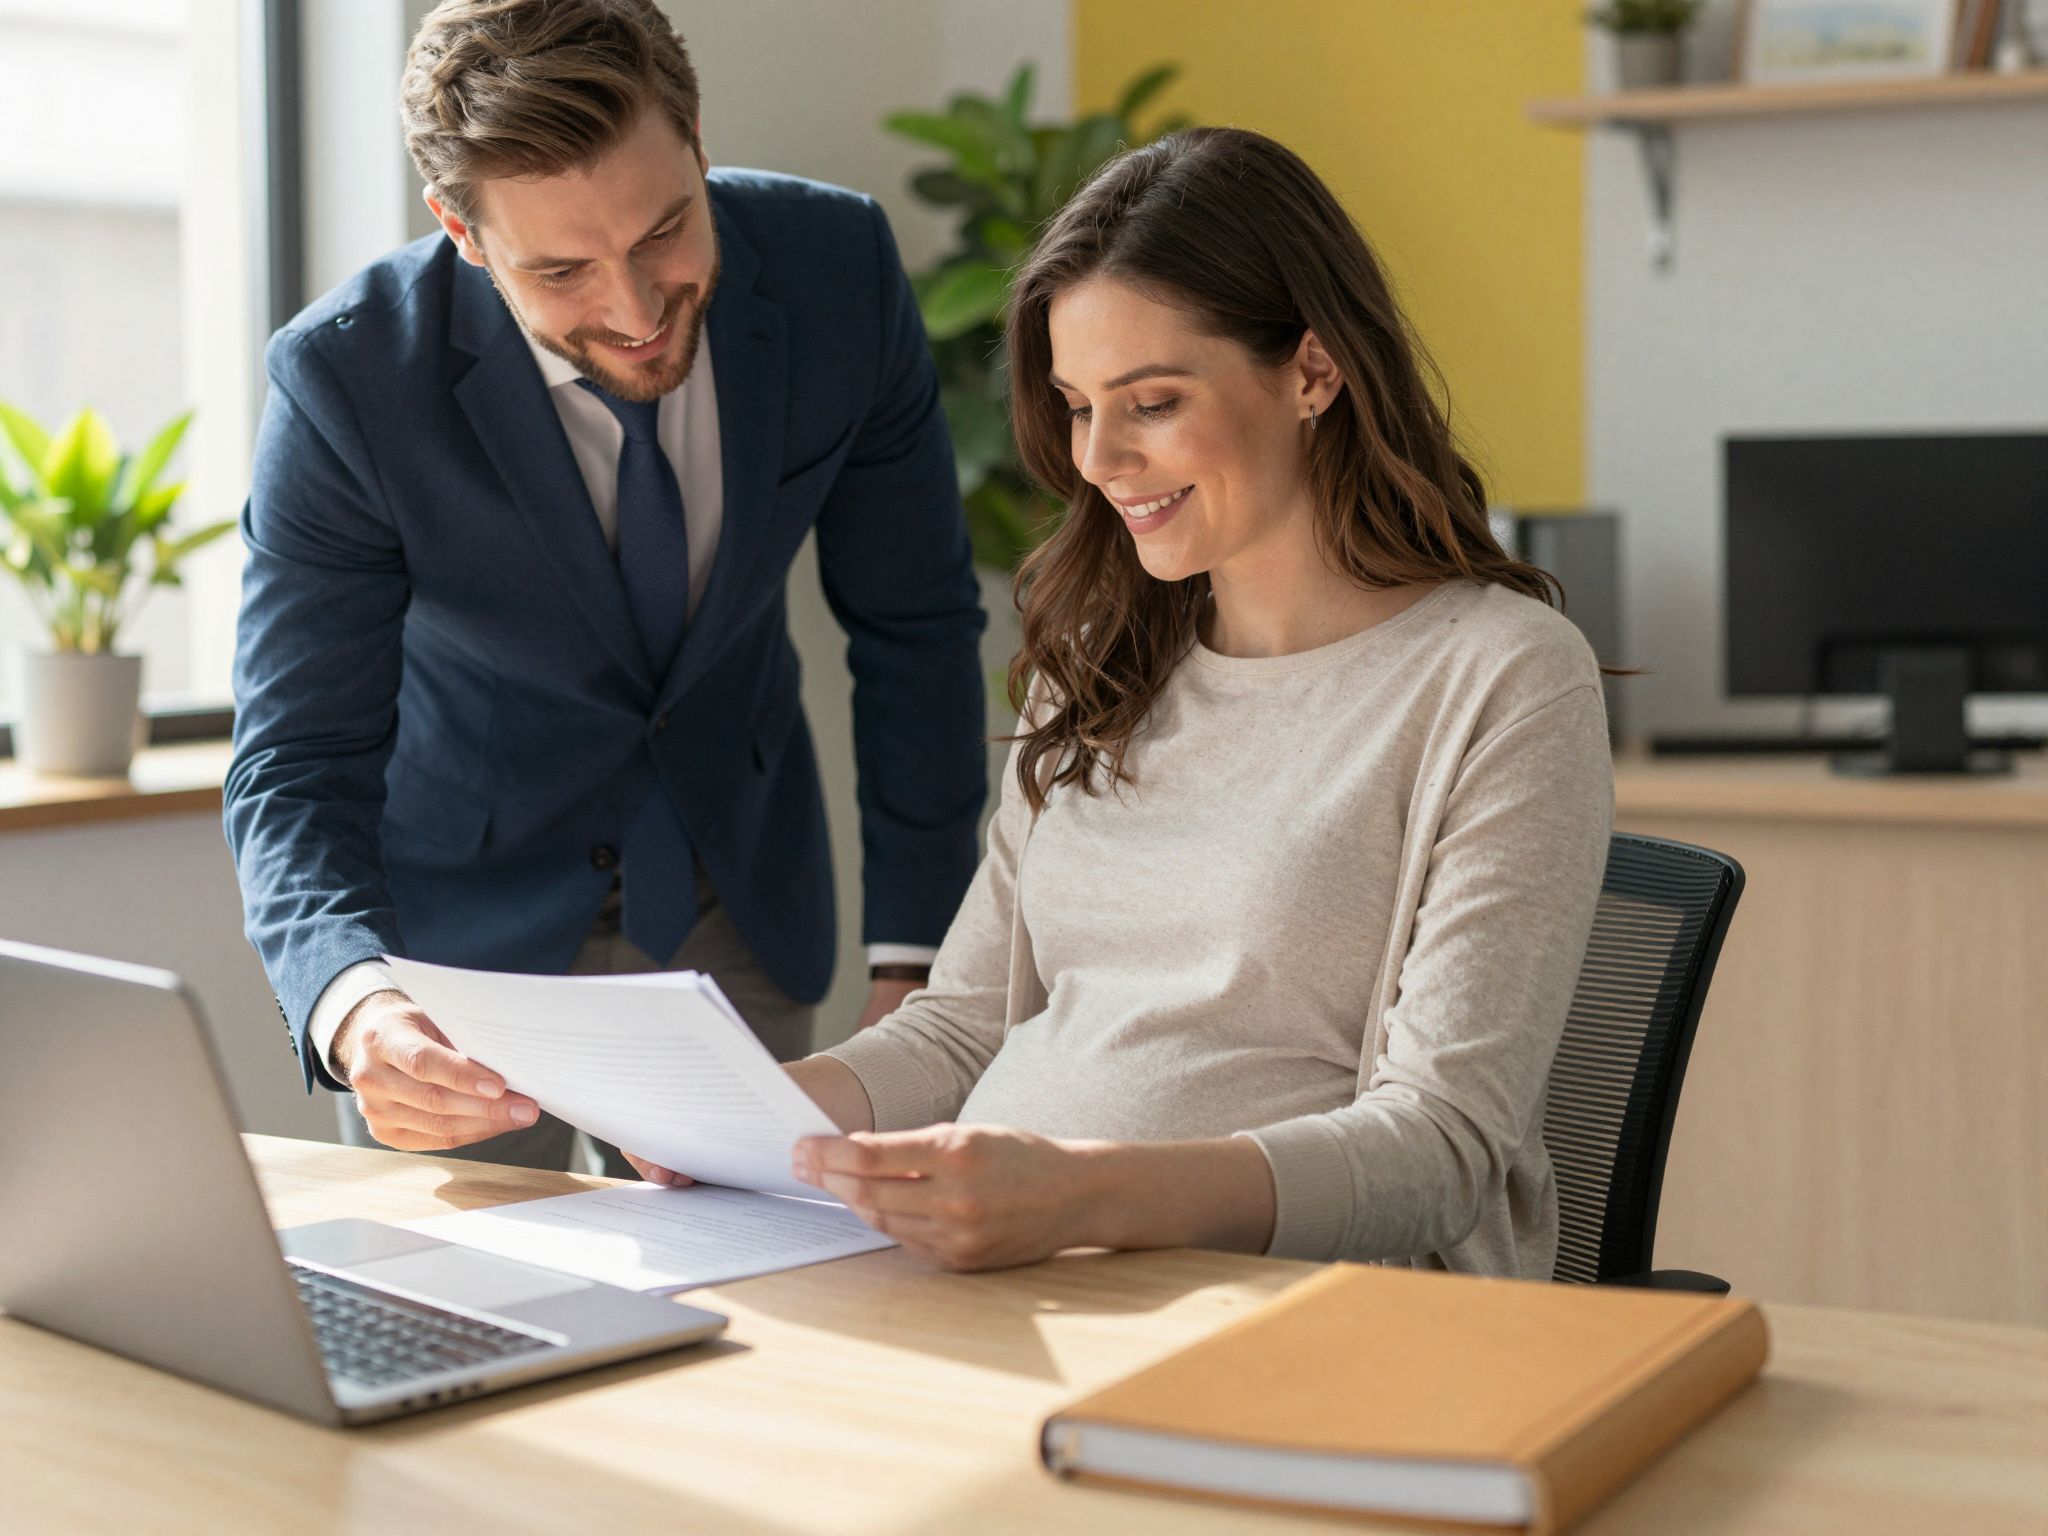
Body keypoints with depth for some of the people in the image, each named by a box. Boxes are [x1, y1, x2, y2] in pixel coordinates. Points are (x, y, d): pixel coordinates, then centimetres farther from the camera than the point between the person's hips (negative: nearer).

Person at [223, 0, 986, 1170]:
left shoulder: (838, 267, -19)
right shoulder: (348, 382, -26)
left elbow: (914, 623, -7)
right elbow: (298, 766, -22)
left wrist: (917, 965, -7)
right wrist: (354, 1006, -44)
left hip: (740, 901, 3)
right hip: (469, 916, -2)